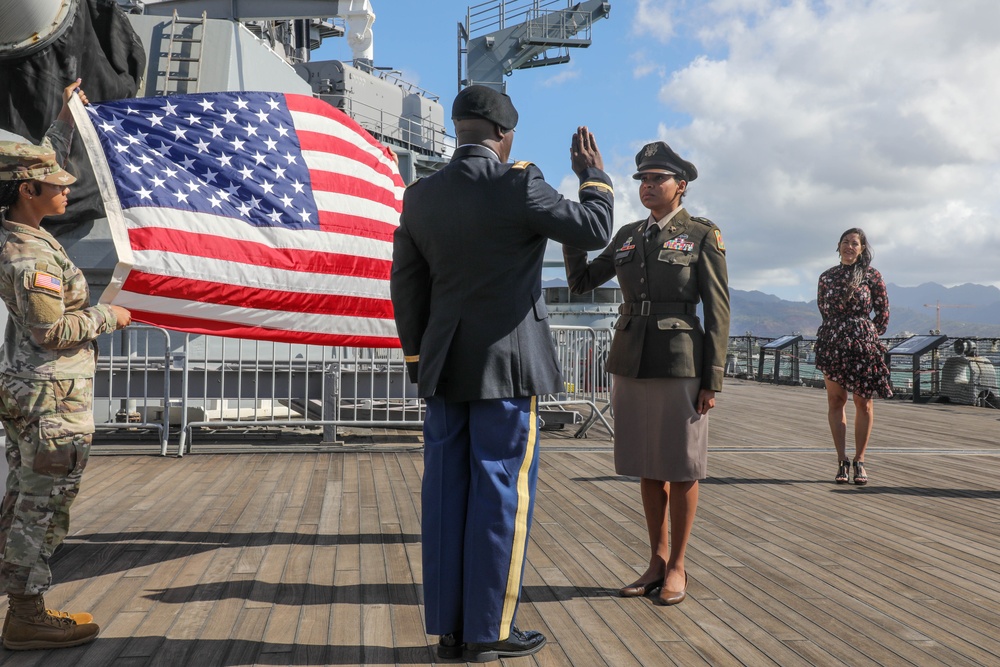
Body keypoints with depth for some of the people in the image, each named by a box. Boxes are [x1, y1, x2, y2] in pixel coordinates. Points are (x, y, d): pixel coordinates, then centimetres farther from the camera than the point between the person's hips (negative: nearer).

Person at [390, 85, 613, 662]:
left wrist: (420, 361, 17)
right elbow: (595, 231, -4)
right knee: (503, 493, 1)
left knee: (449, 493, 8)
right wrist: (593, 173, 13)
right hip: (506, 365, -6)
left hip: (446, 367, 6)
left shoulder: (420, 196, 5)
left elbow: (406, 287, 9)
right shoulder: (519, 186, -12)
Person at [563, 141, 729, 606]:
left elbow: (718, 310, -5)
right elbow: (581, 281, 13)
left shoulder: (703, 236, -2)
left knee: (680, 468, 4)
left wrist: (712, 380, -10)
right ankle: (657, 561, 24)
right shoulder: (627, 236, 12)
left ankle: (677, 567, 17)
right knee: (647, 467, 12)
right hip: (630, 363, 5)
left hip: (680, 364, -5)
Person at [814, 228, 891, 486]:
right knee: (835, 400, 2)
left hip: (863, 345, -2)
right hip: (832, 344, 2)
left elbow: (883, 312, 5)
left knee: (863, 402, 1)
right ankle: (842, 461, 8)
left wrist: (870, 336, 4)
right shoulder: (827, 277, 8)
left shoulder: (872, 276, 1)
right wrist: (837, 331, 12)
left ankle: (859, 461, 10)